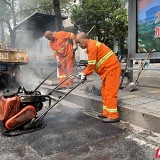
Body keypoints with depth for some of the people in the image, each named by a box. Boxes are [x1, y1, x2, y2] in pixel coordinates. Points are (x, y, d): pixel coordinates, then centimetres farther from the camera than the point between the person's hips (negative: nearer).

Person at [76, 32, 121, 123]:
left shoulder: (92, 46, -15)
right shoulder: (91, 45, 18)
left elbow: (92, 64, -15)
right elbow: (91, 64, 17)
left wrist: (85, 74, -3)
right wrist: (84, 73, 8)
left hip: (112, 69, -11)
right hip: (108, 70, 11)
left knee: (110, 92, -10)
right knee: (104, 91, 13)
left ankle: (113, 116, -4)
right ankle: (106, 113, 21)